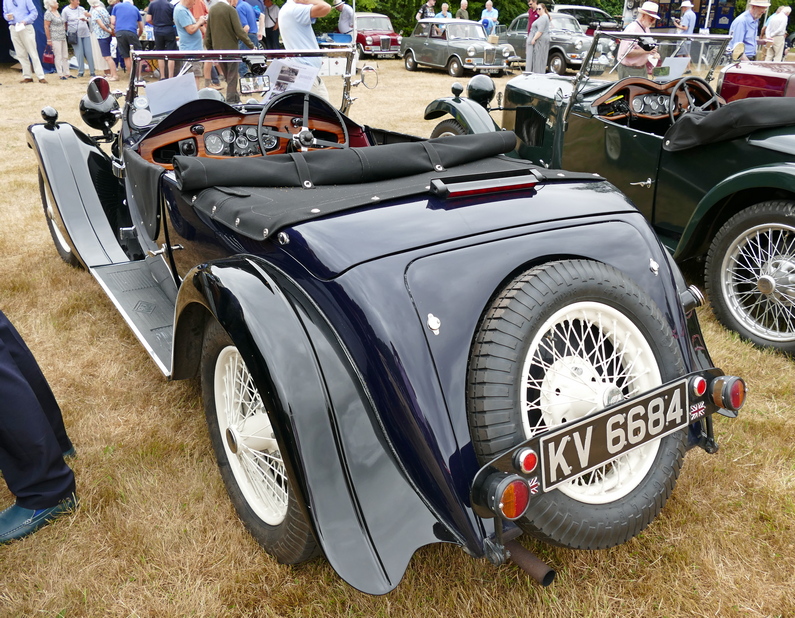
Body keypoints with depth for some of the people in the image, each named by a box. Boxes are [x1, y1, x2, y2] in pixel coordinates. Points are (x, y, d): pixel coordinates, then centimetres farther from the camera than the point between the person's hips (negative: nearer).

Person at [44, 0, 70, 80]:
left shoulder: (57, 12, 14)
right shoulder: (48, 13, -9)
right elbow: (46, 27, -11)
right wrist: (49, 40, -14)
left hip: (63, 37, 8)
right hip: (55, 39, -8)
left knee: (65, 56, 10)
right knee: (58, 57, -5)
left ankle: (66, 73, 17)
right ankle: (60, 75, 0)